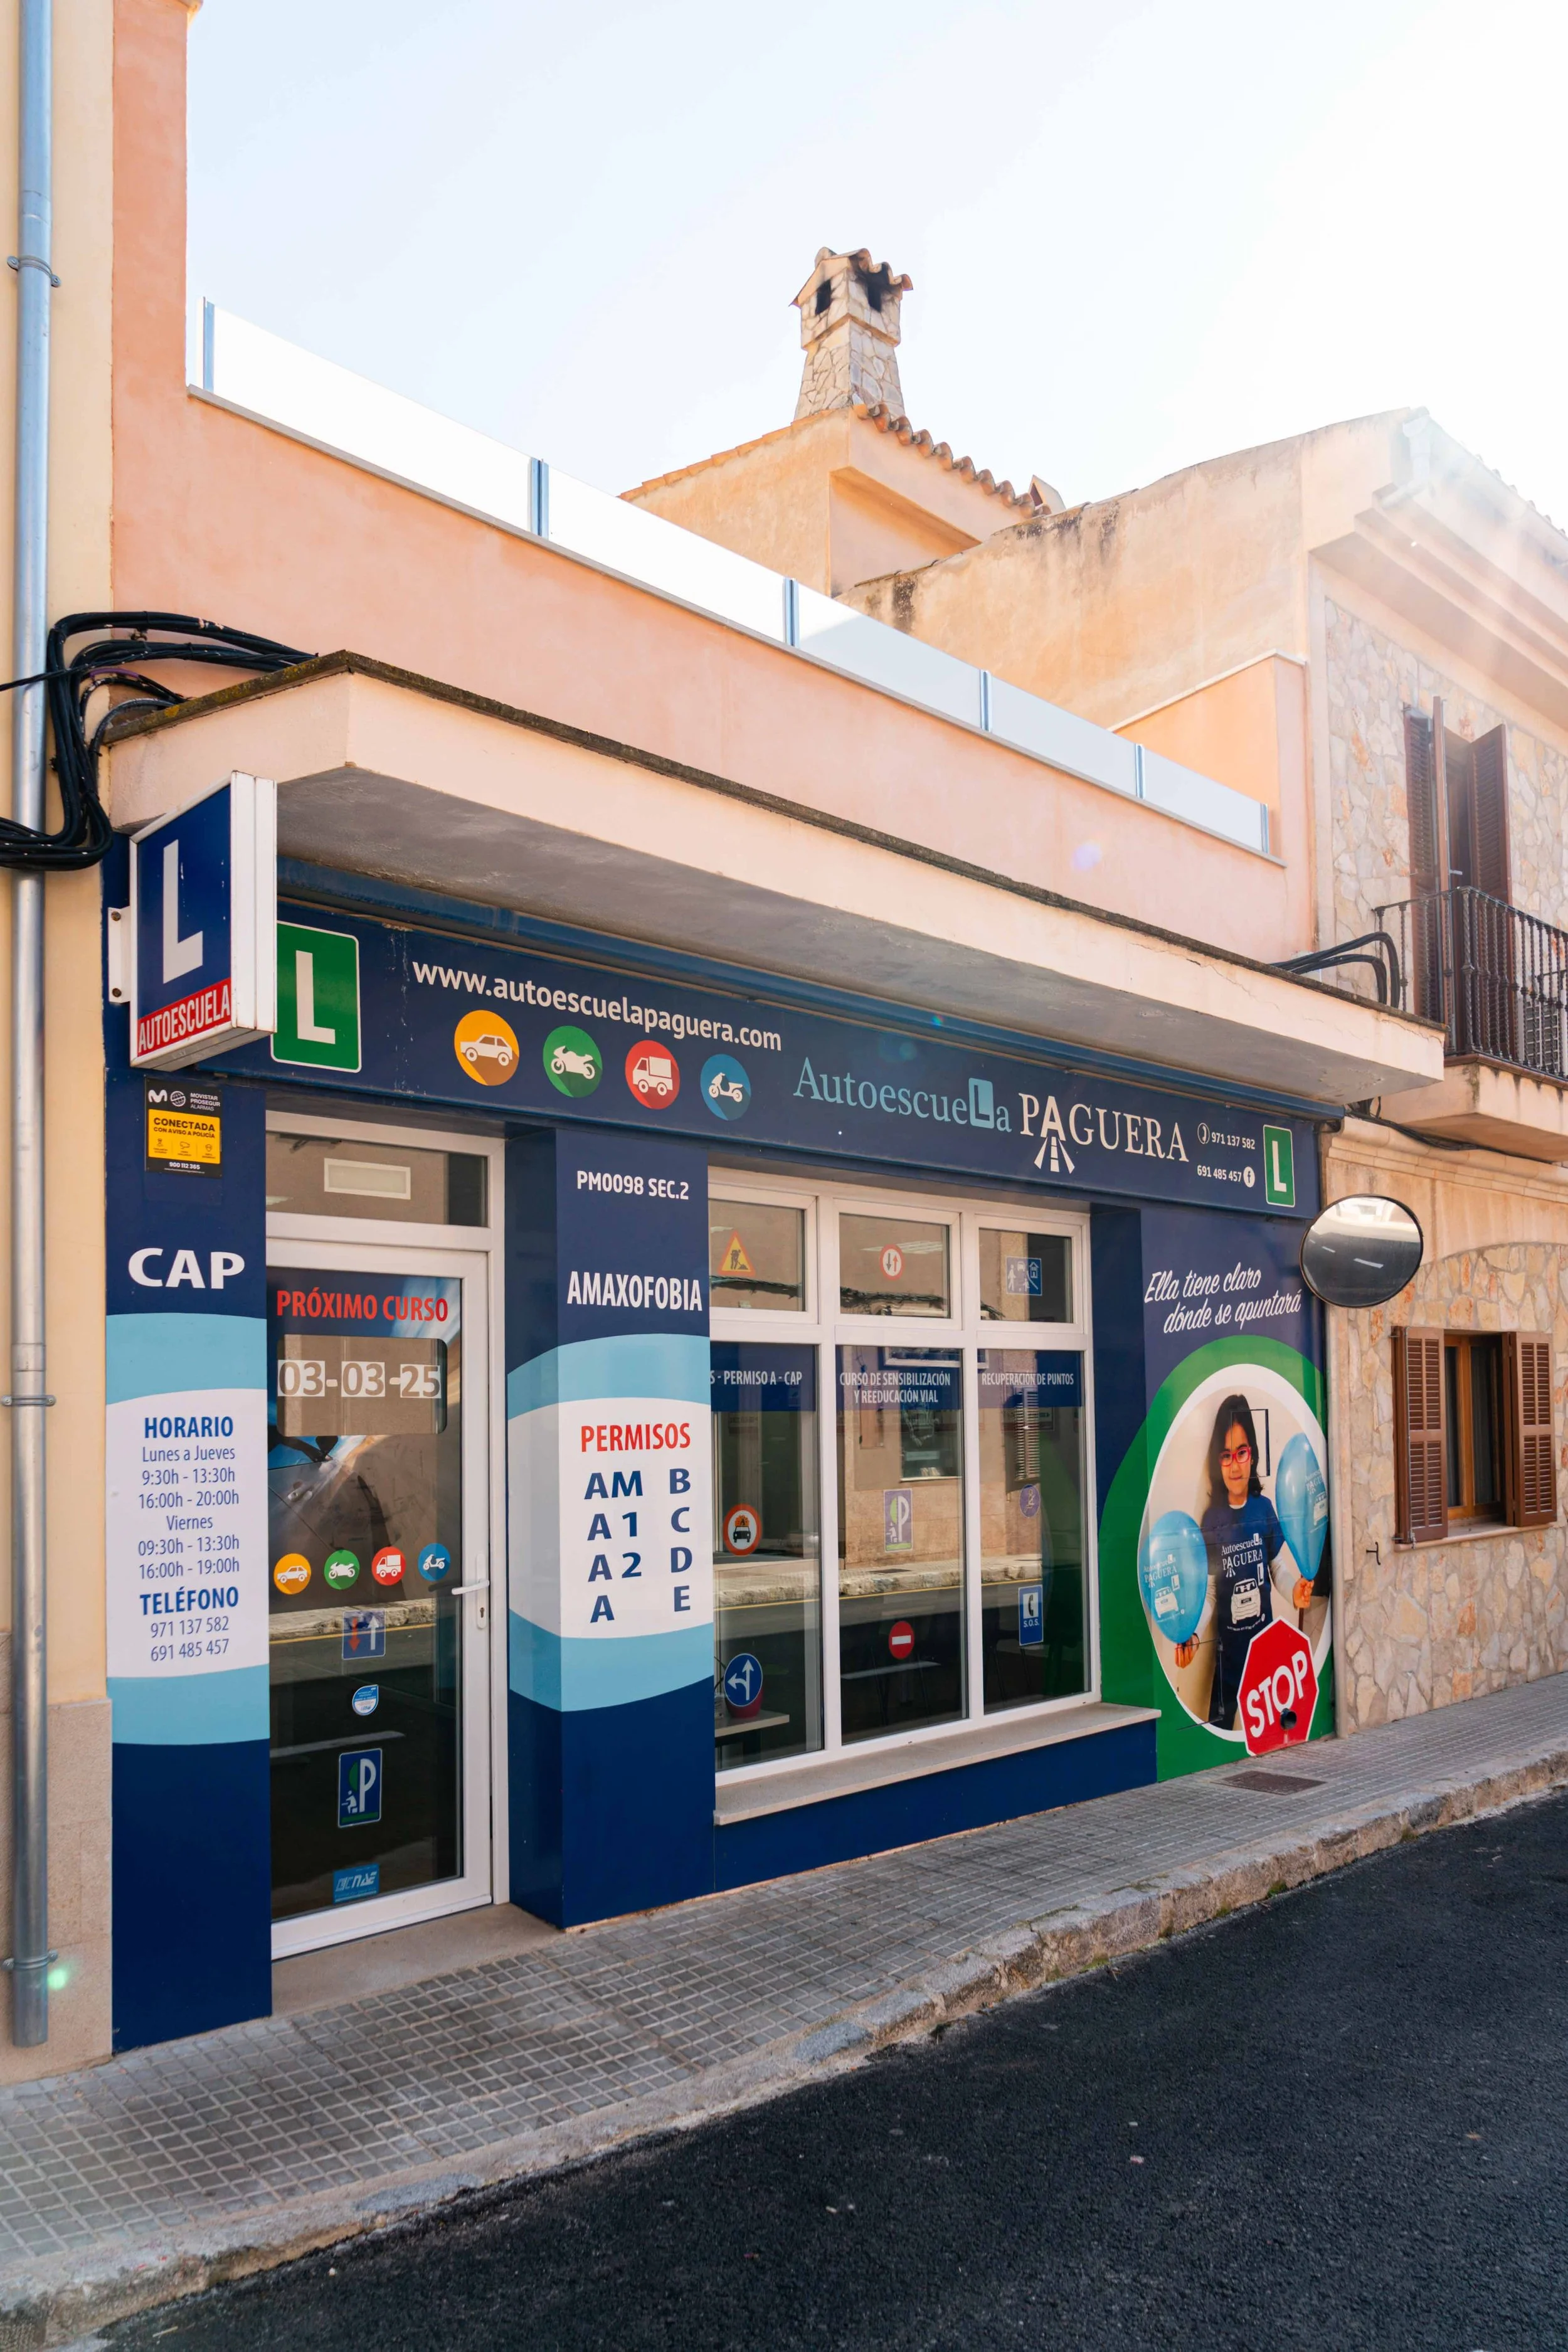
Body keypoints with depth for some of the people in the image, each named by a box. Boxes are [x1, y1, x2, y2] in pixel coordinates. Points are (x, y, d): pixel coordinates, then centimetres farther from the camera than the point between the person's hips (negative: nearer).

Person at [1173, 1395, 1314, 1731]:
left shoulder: (1264, 1508, -5)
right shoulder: (1212, 1519, -8)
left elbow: (1277, 1568, 4)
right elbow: (1210, 1593, -5)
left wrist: (1294, 1592, -18)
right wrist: (1194, 1635, -21)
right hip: (1228, 1646, -1)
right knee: (1219, 1724, 3)